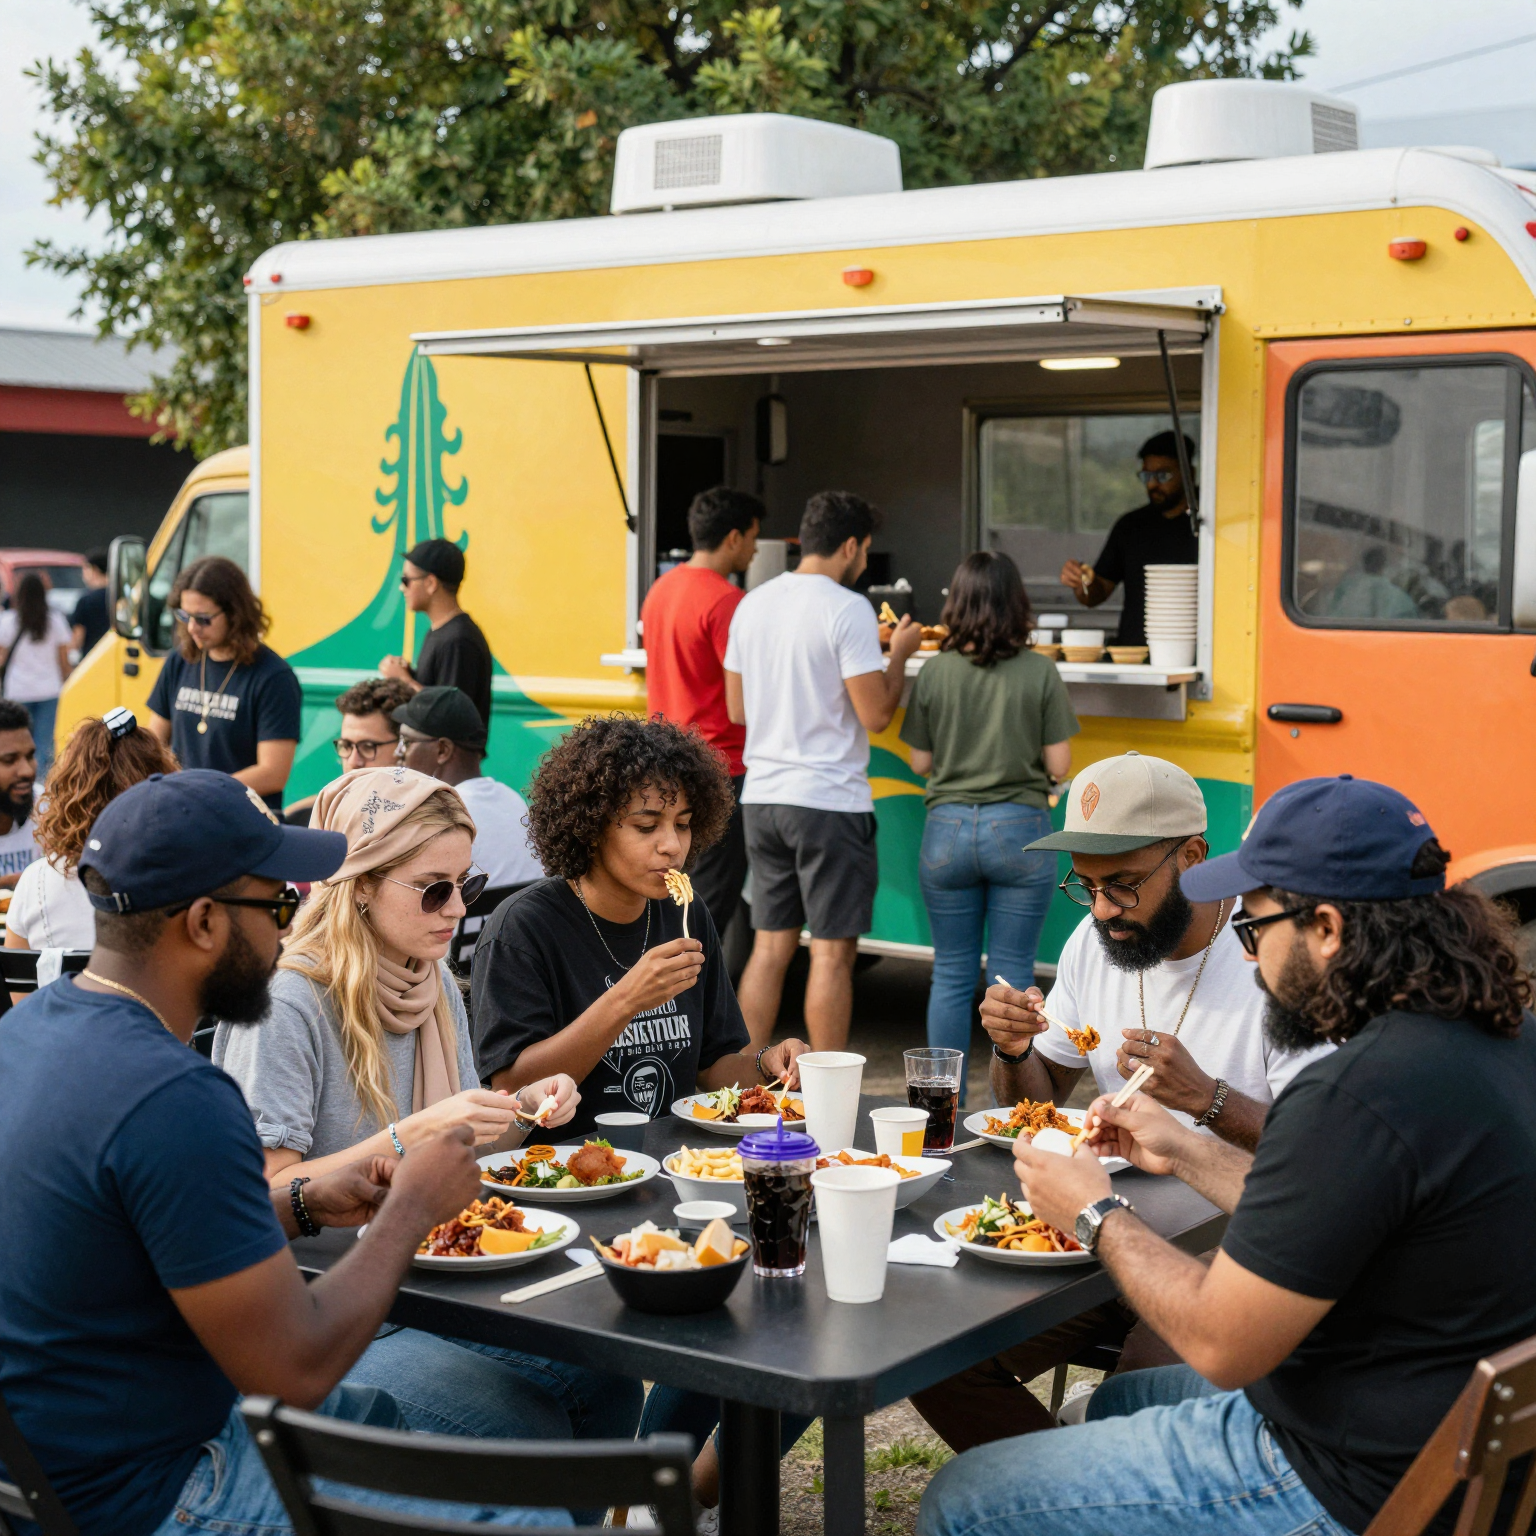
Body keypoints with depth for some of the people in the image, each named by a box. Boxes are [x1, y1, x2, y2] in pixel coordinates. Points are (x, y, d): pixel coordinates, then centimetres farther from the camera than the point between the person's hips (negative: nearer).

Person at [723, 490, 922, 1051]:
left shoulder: (753, 604, 9)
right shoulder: (848, 609, -12)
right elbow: (876, 714, -15)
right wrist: (899, 653, 2)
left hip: (762, 795, 7)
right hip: (829, 798, -7)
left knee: (770, 947, 12)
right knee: (832, 952, 1)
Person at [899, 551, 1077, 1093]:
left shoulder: (934, 672, -2)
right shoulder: (1040, 673, -6)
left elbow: (920, 761, 2)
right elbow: (1058, 765, -5)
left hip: (948, 830, 1)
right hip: (1019, 830, -1)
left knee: (951, 974, 9)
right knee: (1012, 974, 6)